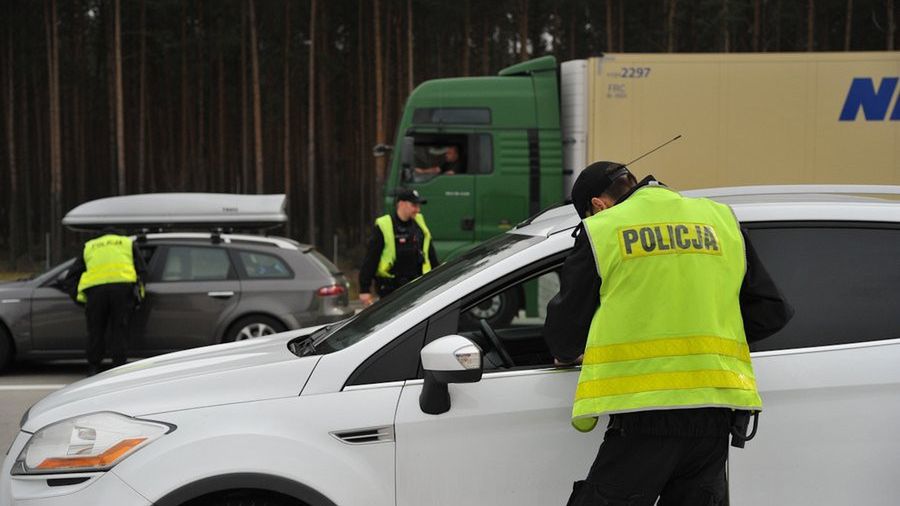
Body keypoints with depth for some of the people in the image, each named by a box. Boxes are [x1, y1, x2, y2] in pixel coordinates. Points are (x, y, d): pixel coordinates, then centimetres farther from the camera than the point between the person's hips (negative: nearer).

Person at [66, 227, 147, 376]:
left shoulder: (88, 247, 32)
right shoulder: (128, 243, 30)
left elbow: (72, 276, 25)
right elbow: (142, 270, 22)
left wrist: (79, 296, 23)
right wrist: (138, 293, 27)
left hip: (95, 287, 1)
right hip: (122, 285, -1)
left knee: (96, 330, 8)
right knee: (119, 330, 4)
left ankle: (93, 368, 7)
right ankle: (119, 368, 0)